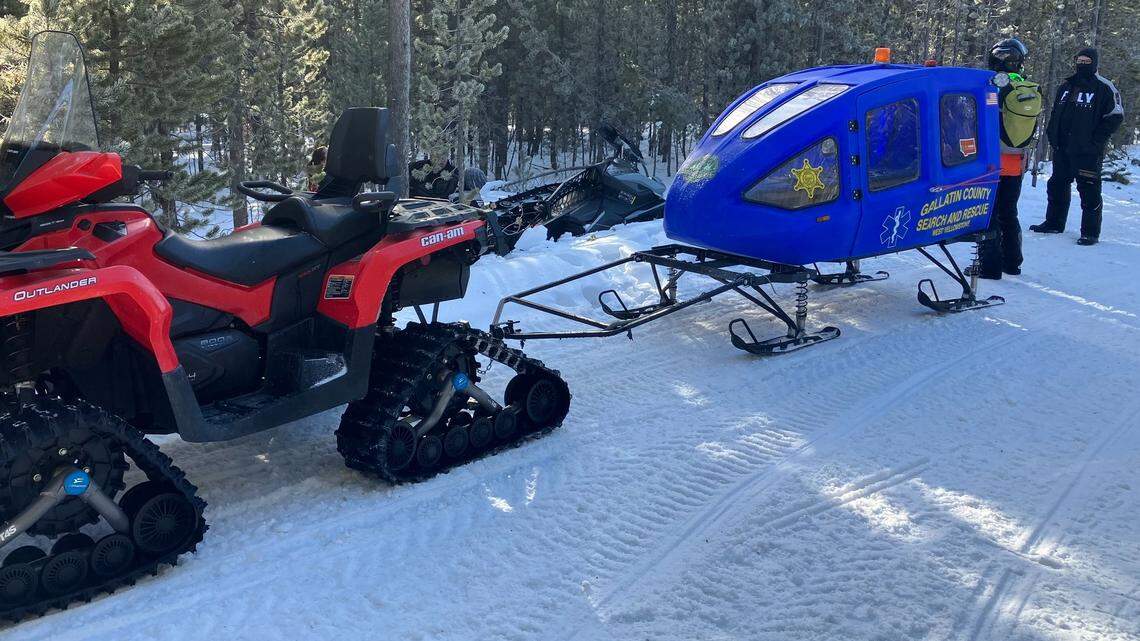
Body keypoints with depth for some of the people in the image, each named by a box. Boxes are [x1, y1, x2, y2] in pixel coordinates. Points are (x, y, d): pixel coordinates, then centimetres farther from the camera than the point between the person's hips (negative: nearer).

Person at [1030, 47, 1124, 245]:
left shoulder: (1104, 88, -4)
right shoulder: (1066, 86, 14)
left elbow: (1115, 116, -7)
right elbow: (1055, 112, 21)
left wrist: (1095, 140, -13)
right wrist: (1052, 135, 8)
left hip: (1088, 152, -7)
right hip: (1062, 148, 7)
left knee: (1089, 190, -5)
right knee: (1057, 185, 15)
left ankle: (1090, 232, -1)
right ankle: (1054, 223, 28)